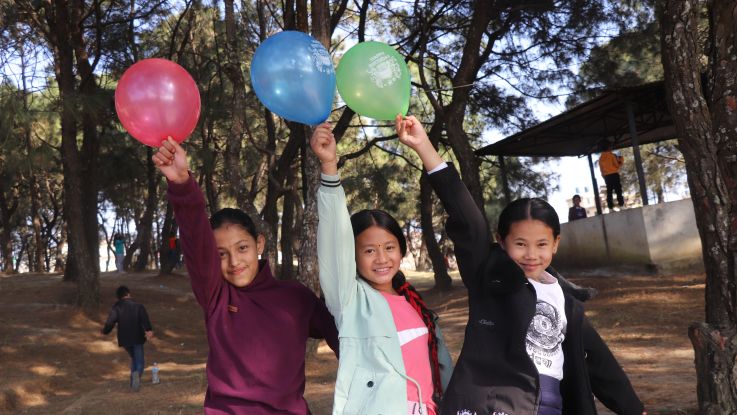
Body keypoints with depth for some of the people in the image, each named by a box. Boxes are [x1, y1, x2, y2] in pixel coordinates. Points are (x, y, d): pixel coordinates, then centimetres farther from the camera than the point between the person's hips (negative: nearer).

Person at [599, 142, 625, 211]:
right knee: (618, 190, -5)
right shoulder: (612, 155, -4)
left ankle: (610, 207, -2)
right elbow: (617, 165, -3)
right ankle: (621, 205, -12)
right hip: (614, 174, -5)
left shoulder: (601, 157, 10)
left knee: (609, 192, 3)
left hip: (606, 176, 5)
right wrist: (621, 162, 16)